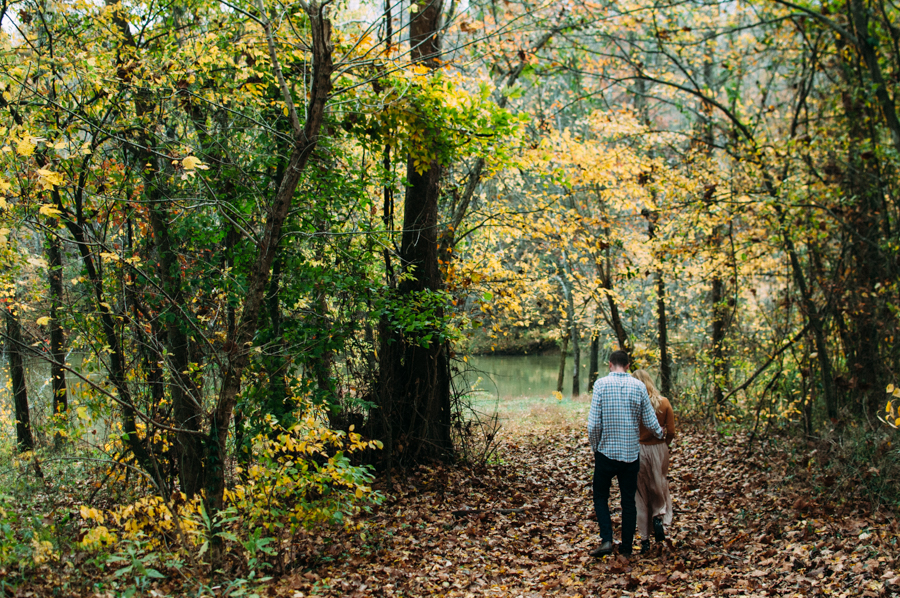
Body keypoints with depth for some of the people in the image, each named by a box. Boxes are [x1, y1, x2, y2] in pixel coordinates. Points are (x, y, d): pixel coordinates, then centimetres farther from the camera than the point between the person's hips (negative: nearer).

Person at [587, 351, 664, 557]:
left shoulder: (601, 384, -9)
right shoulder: (639, 386, -2)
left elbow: (593, 424, -12)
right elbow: (650, 421, 0)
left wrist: (595, 447, 4)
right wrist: (660, 434, 22)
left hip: (606, 453, -2)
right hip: (631, 453, 2)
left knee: (601, 497, 13)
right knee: (628, 501, 12)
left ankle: (606, 540, -3)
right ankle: (626, 548, 17)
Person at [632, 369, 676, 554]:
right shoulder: (664, 402, -4)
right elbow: (671, 432, -2)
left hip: (637, 450, -2)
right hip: (659, 450, 2)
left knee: (641, 492, 10)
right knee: (659, 487, 24)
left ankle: (645, 539, 13)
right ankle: (659, 516, 0)